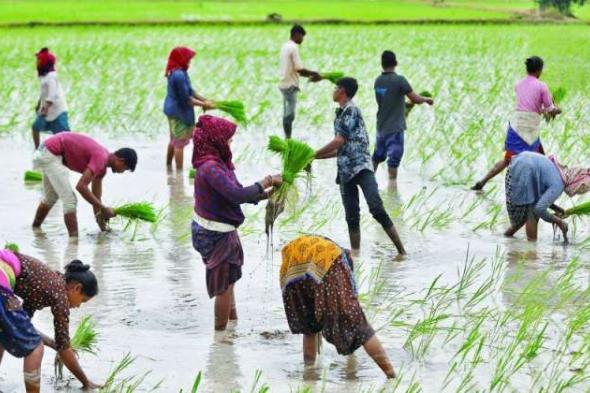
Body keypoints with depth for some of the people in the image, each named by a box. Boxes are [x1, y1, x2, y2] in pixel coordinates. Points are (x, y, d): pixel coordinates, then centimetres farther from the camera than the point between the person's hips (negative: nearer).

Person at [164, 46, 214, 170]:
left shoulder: (180, 72, 4)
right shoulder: (179, 75, -26)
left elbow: (189, 91, 11)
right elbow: (185, 99, -23)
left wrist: (204, 99, 4)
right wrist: (203, 104, -16)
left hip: (172, 110, 10)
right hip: (179, 112, -10)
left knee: (174, 140, 23)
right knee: (180, 142, -1)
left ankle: (168, 166, 36)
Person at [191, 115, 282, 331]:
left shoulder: (216, 164, 5)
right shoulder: (210, 168, -27)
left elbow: (235, 193, 12)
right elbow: (237, 195, -34)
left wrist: (266, 194, 2)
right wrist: (267, 181, -25)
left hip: (216, 231, 10)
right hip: (217, 235, -10)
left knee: (227, 281, 24)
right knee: (223, 286, 4)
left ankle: (233, 322, 38)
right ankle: (221, 331, 15)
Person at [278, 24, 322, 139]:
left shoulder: (286, 46, 15)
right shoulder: (293, 47, -14)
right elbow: (299, 69, -19)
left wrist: (308, 75, 16)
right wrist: (313, 74, -5)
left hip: (284, 83, 9)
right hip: (290, 85, -9)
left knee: (287, 114, 12)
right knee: (289, 115, -7)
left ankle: (287, 138, 16)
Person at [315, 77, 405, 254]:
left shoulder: (351, 110, -5)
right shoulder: (341, 114, 21)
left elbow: (339, 141, -11)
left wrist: (313, 154, -4)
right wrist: (314, 158, 25)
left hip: (361, 167, -9)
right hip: (345, 171, 9)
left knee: (377, 209, -18)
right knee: (352, 218, 5)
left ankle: (401, 251, -19)